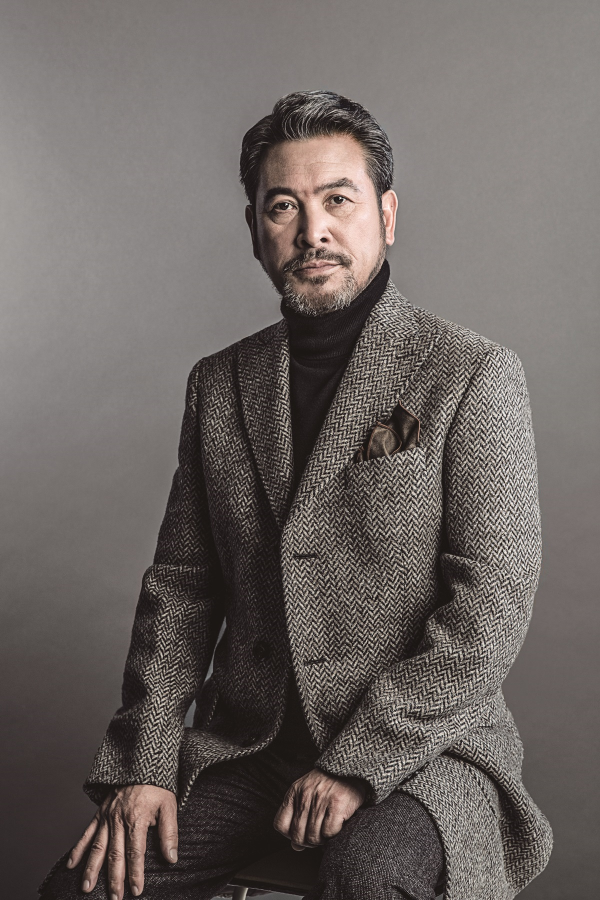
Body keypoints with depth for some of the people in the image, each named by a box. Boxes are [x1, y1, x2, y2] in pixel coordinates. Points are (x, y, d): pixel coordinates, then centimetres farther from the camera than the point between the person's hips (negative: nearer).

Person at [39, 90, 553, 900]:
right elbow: (180, 586, 10)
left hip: (421, 751, -4)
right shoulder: (218, 385, 10)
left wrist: (358, 763, -17)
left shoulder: (474, 376, -5)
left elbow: (491, 608, -11)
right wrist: (142, 764, -1)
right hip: (245, 750, 4)